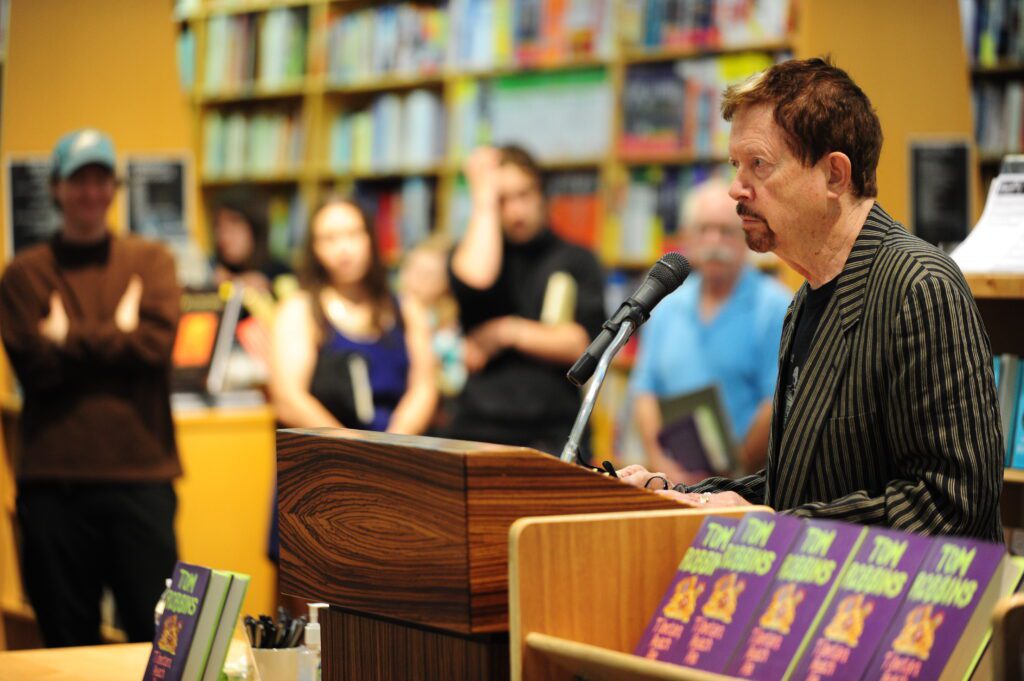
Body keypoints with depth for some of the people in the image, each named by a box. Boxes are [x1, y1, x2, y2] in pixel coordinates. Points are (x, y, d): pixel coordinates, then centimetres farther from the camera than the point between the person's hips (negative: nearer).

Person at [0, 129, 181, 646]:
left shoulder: (150, 262, 10)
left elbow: (157, 343, -6)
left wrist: (70, 338, -4)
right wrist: (115, 336, -4)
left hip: (141, 474, 0)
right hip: (54, 481, 0)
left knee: (158, 636, 0)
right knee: (68, 643, 7)